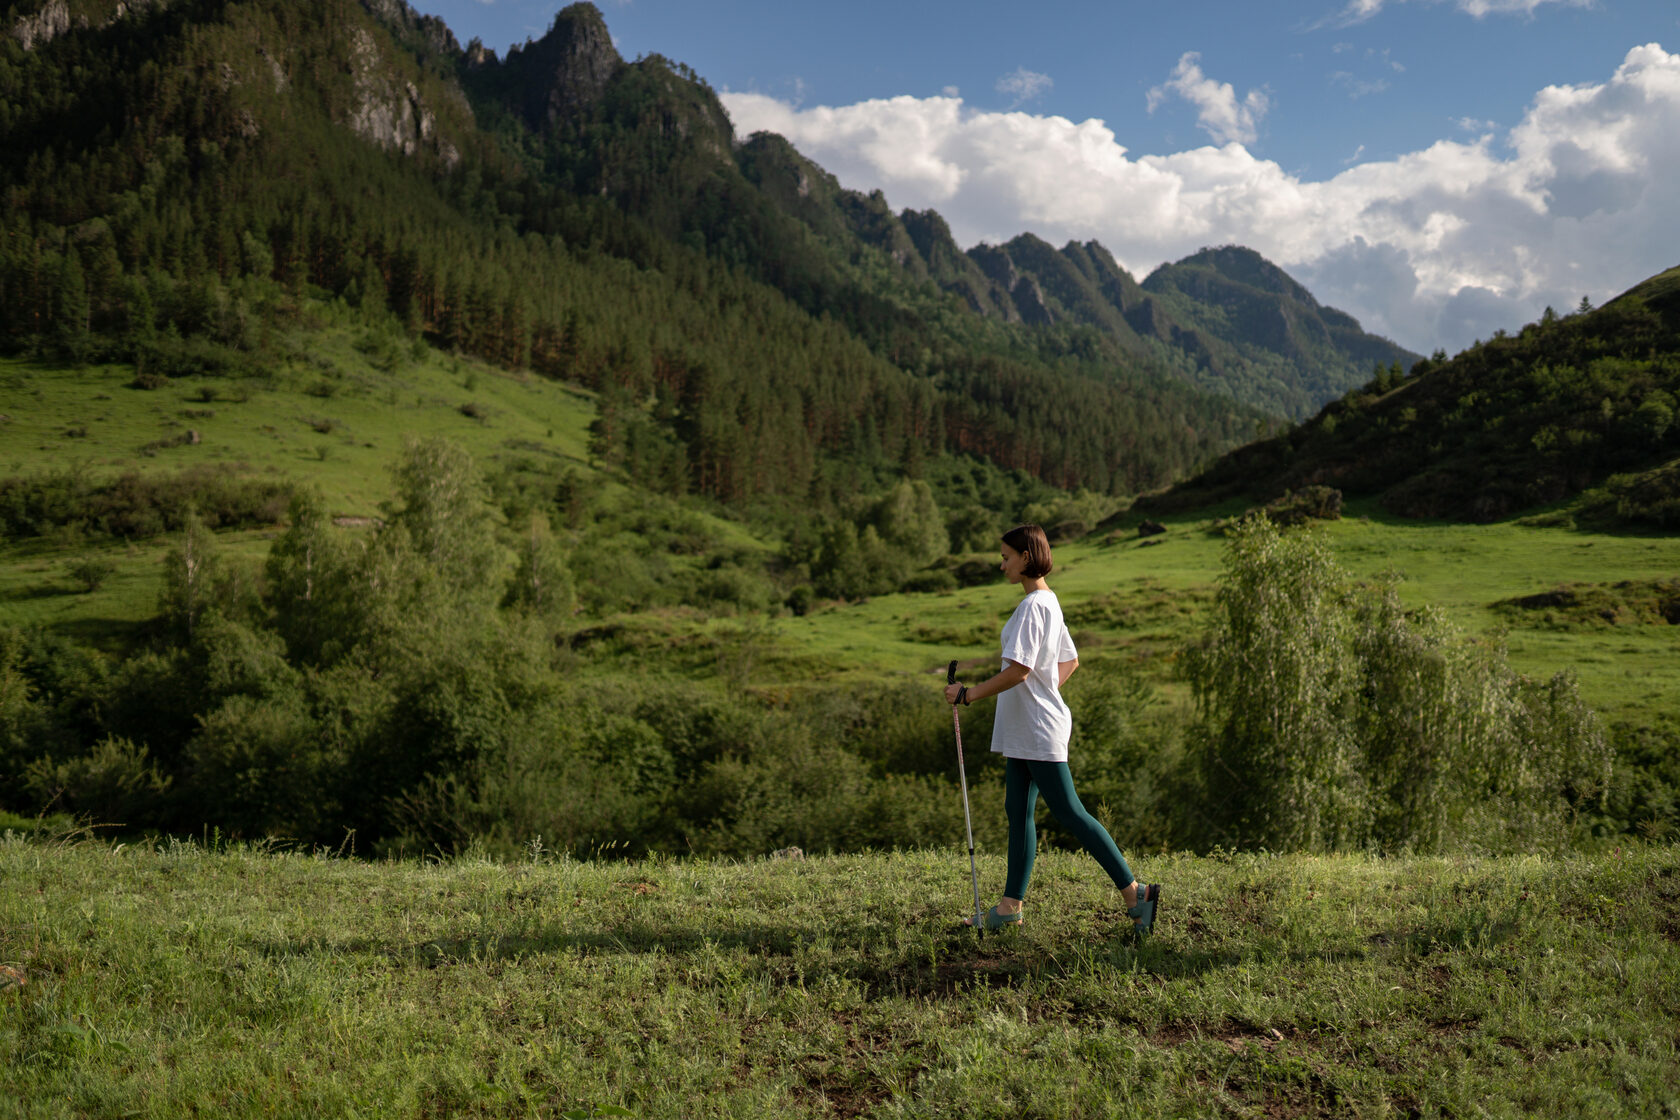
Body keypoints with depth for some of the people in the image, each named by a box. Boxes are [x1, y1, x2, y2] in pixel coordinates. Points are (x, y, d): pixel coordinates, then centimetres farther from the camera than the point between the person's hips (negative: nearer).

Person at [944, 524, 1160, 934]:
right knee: (1018, 812, 10)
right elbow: (1070, 661, 23)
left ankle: (1134, 891, 0)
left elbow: (1018, 671, -25)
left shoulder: (1032, 606, -17)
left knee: (1068, 811, -6)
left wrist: (969, 694, -17)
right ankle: (1011, 906, 15)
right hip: (1024, 729, 10)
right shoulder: (1049, 602, 14)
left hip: (1038, 730, -10)